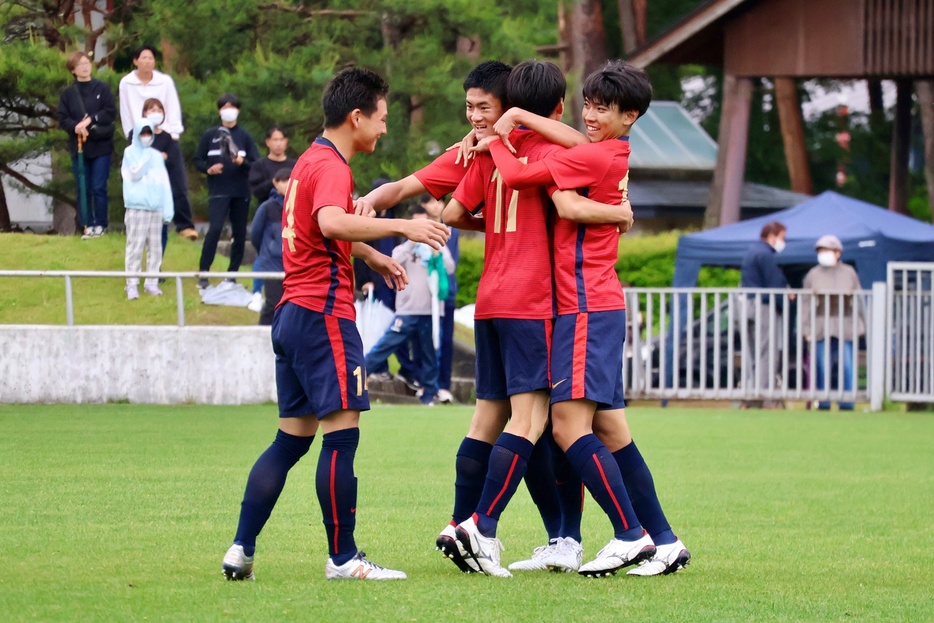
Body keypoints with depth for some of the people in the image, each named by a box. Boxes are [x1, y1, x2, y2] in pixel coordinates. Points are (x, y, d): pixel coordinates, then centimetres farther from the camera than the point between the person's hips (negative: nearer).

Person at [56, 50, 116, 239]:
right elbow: (62, 118, 0)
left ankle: (100, 224, 7)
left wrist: (91, 120, -15)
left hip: (101, 146, -2)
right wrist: (75, 126, -18)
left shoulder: (102, 89, 1)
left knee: (99, 188, -2)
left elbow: (111, 112, -5)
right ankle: (88, 225, 9)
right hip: (79, 146, 2)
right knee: (83, 188, 2)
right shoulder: (68, 93, 4)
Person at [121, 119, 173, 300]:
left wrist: (168, 209, 5)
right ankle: (132, 284, -5)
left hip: (156, 208, 4)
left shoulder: (157, 156, 14)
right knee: (135, 246, -6)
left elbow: (164, 183, 11)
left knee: (155, 246, 3)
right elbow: (135, 173, -13)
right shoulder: (130, 152, 3)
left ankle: (152, 282, 9)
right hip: (137, 207, -4)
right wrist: (147, 156, -6)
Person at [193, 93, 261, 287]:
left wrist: (242, 162, -15)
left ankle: (232, 274, 15)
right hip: (218, 191, -2)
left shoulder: (244, 136, 6)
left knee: (240, 233, 5)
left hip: (241, 192, 2)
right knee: (215, 229, -17)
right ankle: (203, 273, -13)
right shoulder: (210, 135, 5)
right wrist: (208, 169, -10)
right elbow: (198, 160, 9)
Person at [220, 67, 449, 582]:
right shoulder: (331, 166, -12)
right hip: (323, 313, -10)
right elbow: (331, 223, -33)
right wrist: (401, 227, -34)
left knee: (292, 438, 11)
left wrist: (373, 257, 44)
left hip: (294, 313, 10)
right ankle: (343, 558, -8)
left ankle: (241, 551, 8)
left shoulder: (311, 161, 20)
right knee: (342, 435, -8)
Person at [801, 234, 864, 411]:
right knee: (823, 367, -2)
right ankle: (823, 403, 3)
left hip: (845, 327, 0)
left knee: (847, 366, -5)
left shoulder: (849, 273, 10)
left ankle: (847, 403, 0)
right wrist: (807, 329, 0)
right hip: (821, 328, 0)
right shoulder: (813, 275, 9)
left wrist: (859, 327, 7)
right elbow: (805, 303, 7)